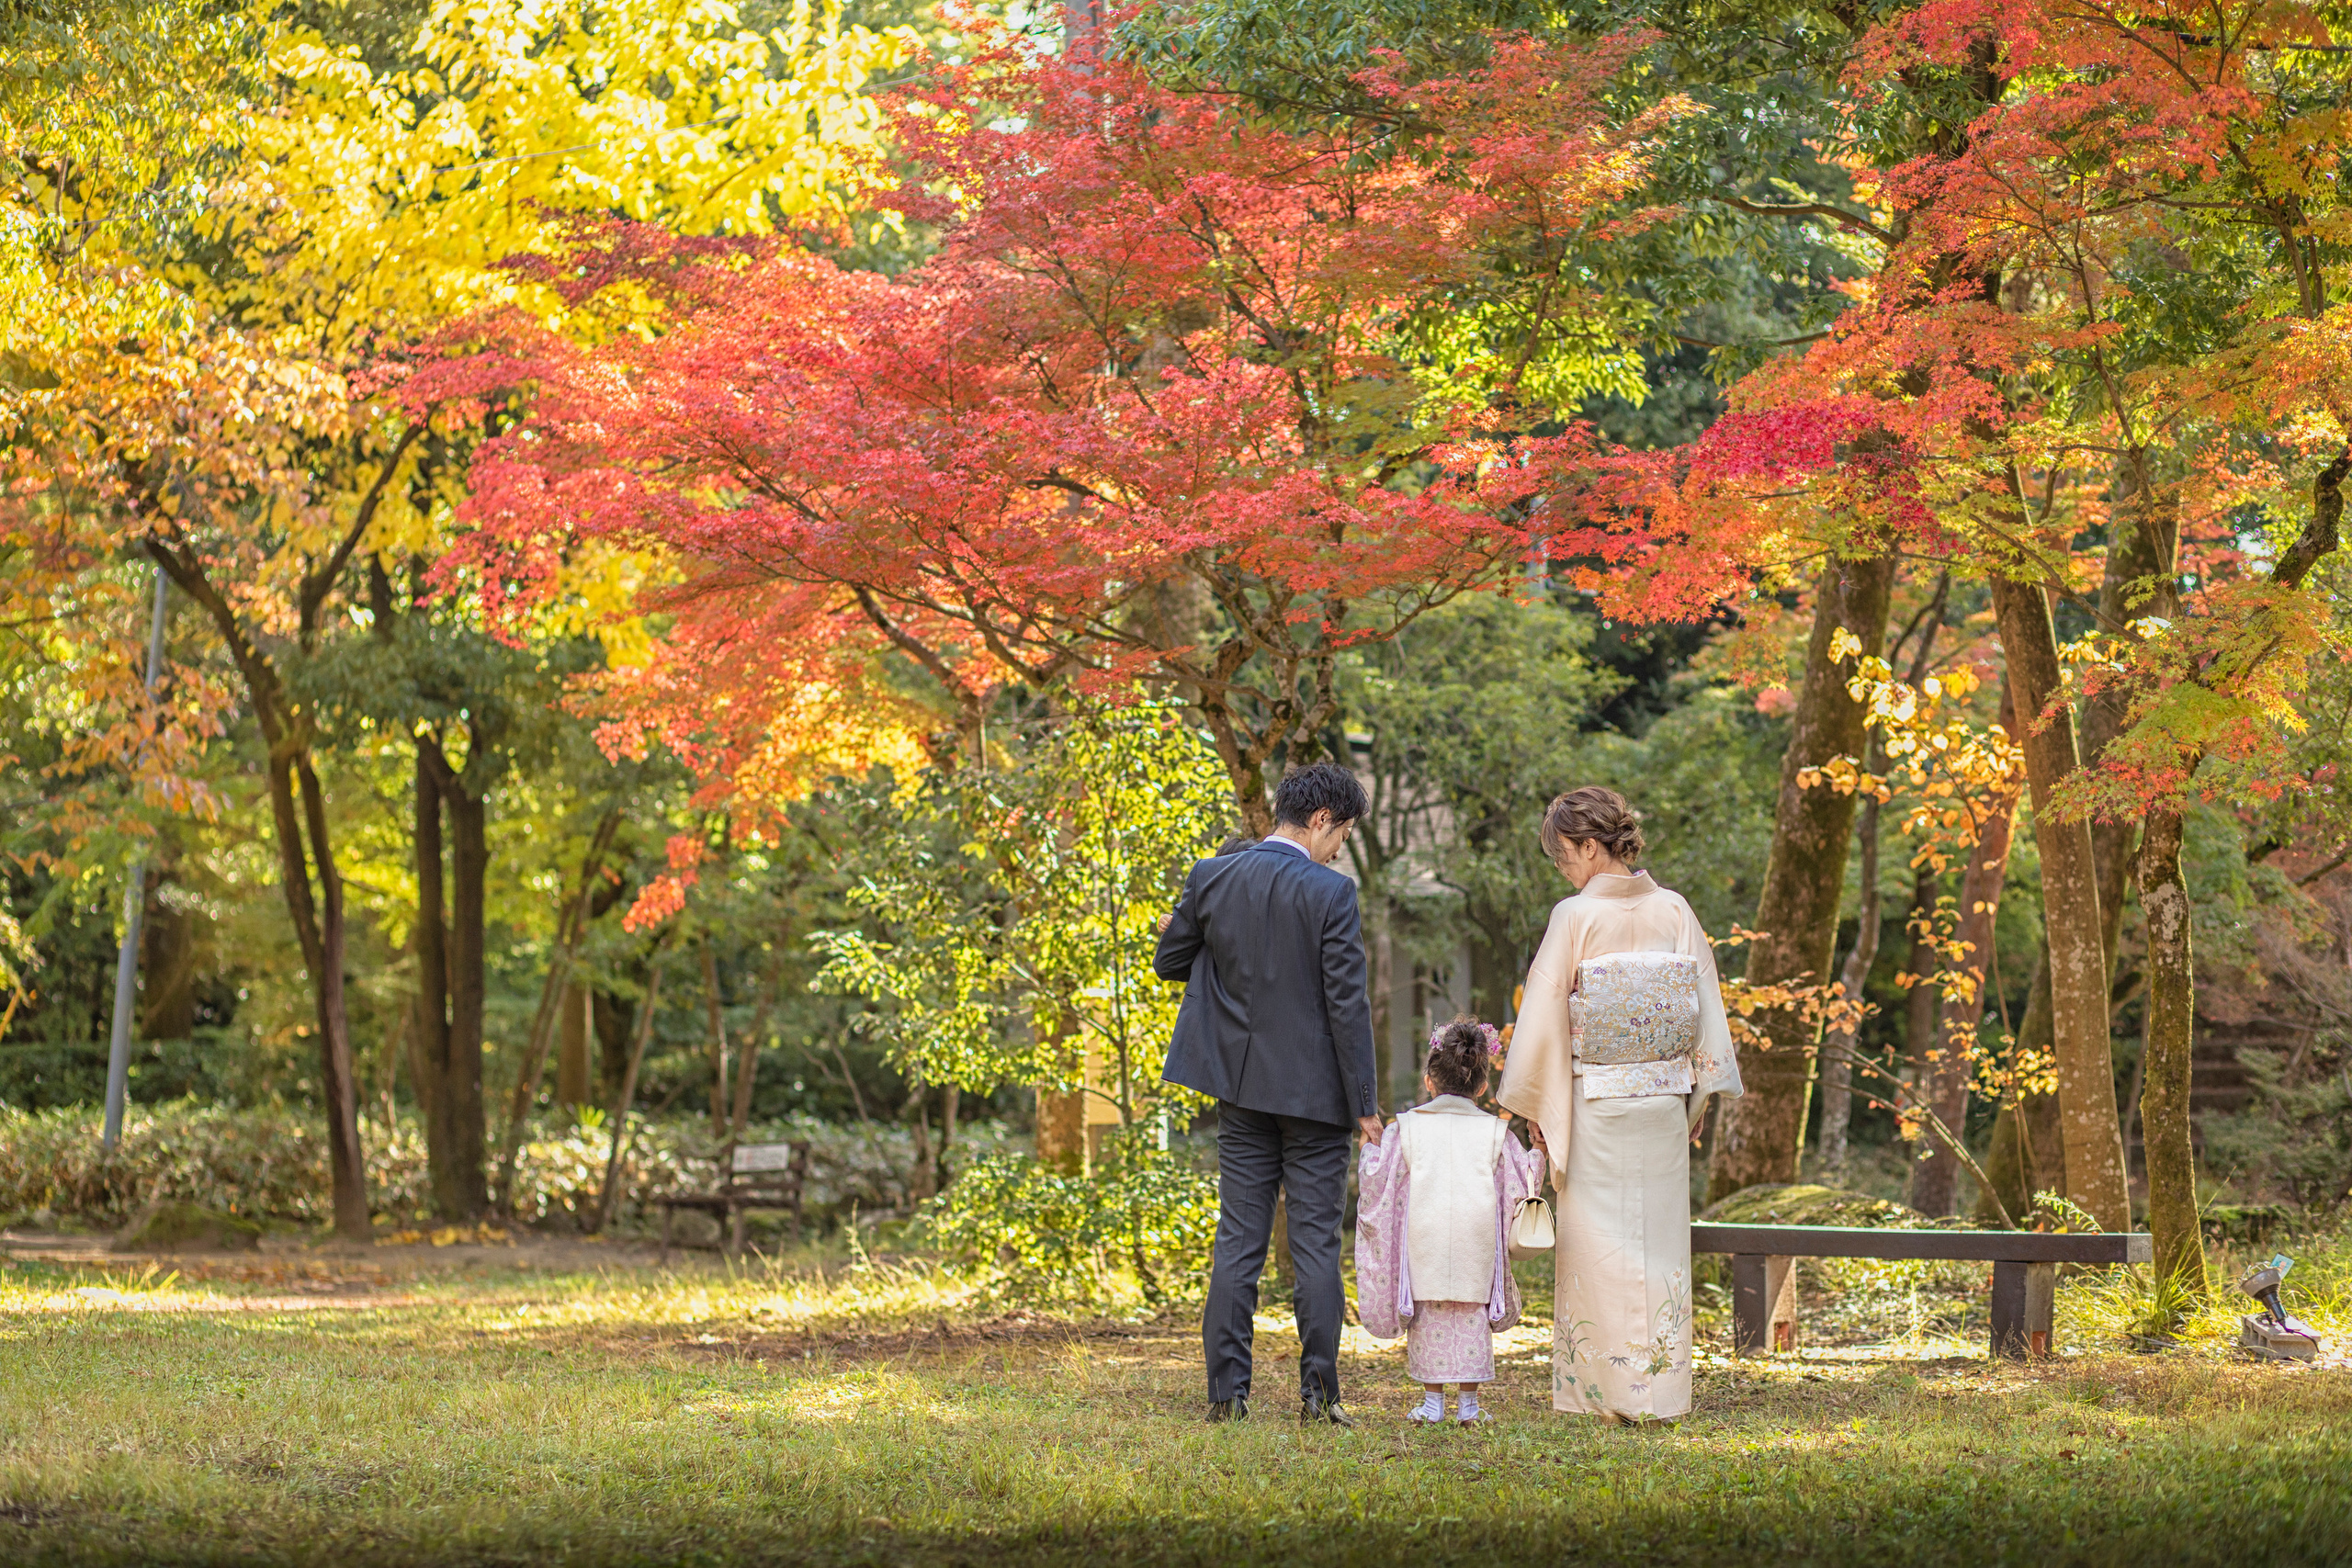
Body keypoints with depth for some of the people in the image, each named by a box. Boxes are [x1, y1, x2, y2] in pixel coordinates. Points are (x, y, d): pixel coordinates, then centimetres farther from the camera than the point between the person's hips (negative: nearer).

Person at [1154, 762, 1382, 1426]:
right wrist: (1364, 1103, -7)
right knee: (1316, 1243, 3)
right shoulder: (1331, 893, -13)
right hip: (1314, 1091, -4)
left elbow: (1168, 960, 9)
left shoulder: (1210, 878, -1)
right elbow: (1347, 1005, -13)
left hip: (1241, 1083, 4)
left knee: (1238, 1241, 7)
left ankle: (1227, 1390, 6)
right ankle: (1318, 1391, 2)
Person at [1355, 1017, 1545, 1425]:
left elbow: (1377, 1181, 0)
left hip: (1423, 1243, -1)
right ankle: (1468, 1402, 9)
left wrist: (1372, 1149, 19)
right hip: (1476, 1244, 1)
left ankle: (1432, 1401, 9)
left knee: (1428, 1315, 9)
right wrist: (1537, 1156, 26)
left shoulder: (1406, 1128, 0)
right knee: (1473, 1315, 9)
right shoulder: (1494, 1132, 2)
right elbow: (1521, 1184, 7)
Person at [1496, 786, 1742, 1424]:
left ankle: (1611, 1390, 5)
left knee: (1600, 1245, 4)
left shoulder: (1575, 917, -12)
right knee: (1659, 1240, 10)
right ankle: (1661, 1385, 12)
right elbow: (1706, 1010, 5)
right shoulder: (1675, 911, 1)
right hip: (1665, 1104, 4)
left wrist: (1537, 1109, -2)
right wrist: (1694, 1100, 12)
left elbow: (1543, 1019, -11)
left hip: (1594, 1104, -4)